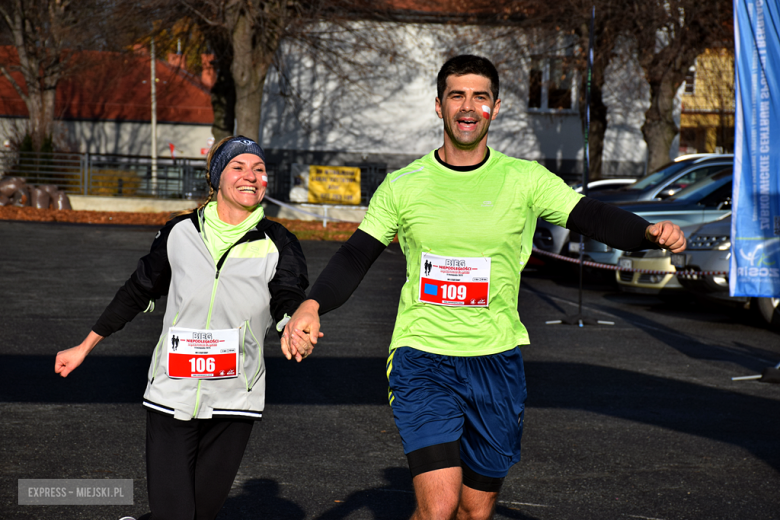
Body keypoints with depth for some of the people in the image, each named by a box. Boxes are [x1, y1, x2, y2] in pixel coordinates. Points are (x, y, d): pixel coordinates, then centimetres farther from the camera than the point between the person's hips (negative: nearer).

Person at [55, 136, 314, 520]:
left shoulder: (277, 244, -1)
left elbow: (290, 300, -16)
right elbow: (138, 292, 14)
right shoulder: (180, 234, 1)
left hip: (233, 403, 1)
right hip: (171, 396, -1)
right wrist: (84, 348, 19)